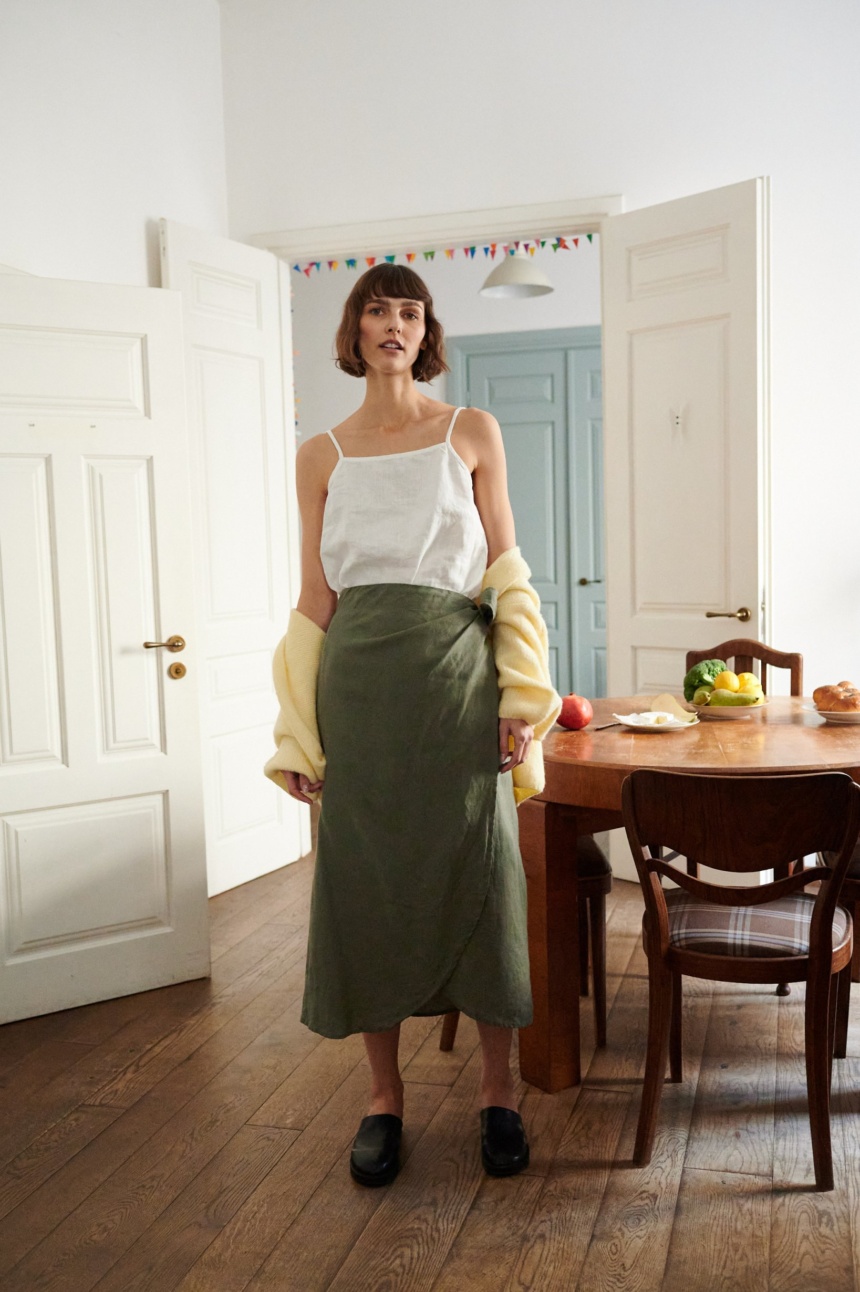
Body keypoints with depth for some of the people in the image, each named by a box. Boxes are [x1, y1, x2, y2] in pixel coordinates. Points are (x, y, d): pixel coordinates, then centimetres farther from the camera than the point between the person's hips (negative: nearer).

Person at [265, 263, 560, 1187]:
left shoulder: (472, 433, 8)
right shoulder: (321, 455, 10)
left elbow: (507, 573, 5)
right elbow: (314, 600, 8)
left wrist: (523, 696, -4)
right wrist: (297, 733, 3)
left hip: (458, 676, -1)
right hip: (359, 681, 1)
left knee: (477, 874, 3)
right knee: (367, 877, 5)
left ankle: (498, 1090, 20)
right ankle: (384, 1096, 21)